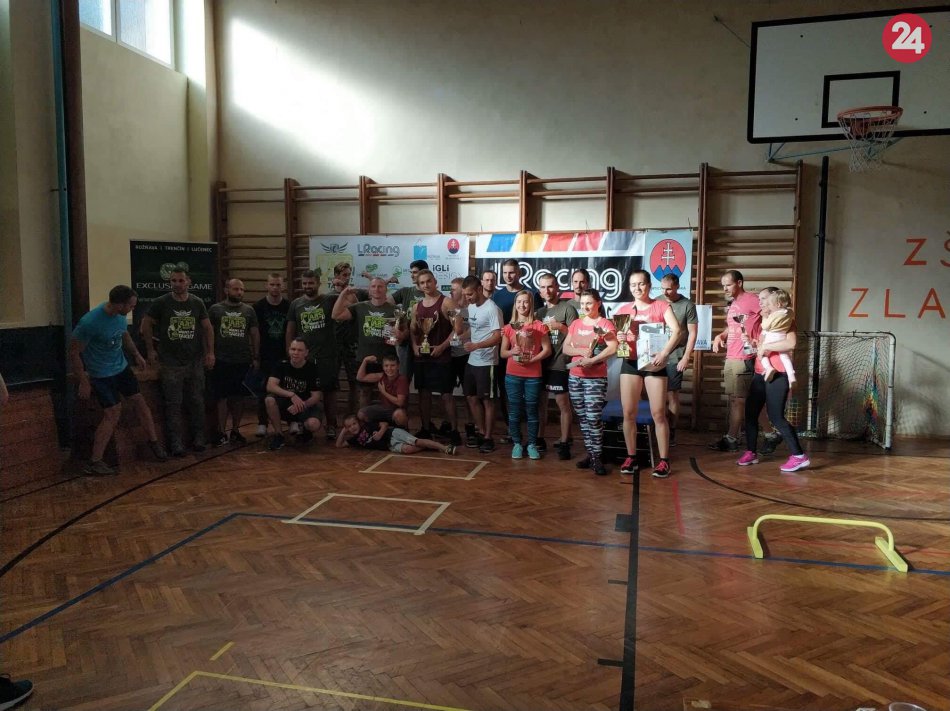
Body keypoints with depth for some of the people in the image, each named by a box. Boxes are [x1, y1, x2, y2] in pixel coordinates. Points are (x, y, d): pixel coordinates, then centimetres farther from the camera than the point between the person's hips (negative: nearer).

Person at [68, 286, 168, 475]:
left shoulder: (120, 315, -8)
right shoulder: (89, 322, -29)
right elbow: (74, 353, -19)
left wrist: (136, 354, 9)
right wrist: (84, 382, -17)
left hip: (122, 367, 7)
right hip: (101, 374, -7)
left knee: (139, 401, 10)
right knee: (113, 413, -8)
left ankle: (154, 442, 27)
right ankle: (94, 463, 2)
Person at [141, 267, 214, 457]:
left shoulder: (197, 303, 3)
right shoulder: (161, 303, -4)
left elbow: (207, 328, 9)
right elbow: (146, 325, 6)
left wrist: (210, 352, 3)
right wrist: (151, 350, 3)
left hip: (195, 362, 2)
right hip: (170, 363, -2)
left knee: (196, 402, 8)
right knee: (173, 405, 0)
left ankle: (198, 439, 20)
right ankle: (176, 443, 6)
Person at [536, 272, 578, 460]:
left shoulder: (567, 308, -4)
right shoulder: (540, 311, 14)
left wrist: (560, 327, -20)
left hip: (559, 365, -6)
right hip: (541, 364, 6)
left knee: (563, 404, -1)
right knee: (540, 402, 12)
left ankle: (564, 443, 6)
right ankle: (539, 439, 22)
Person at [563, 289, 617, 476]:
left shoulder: (605, 324, -5)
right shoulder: (576, 324, 12)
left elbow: (613, 348, -20)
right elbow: (565, 348, 5)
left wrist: (591, 360, -24)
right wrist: (582, 351, -13)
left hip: (596, 378, -6)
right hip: (574, 377, 6)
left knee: (594, 418, -11)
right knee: (582, 418, 9)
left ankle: (597, 457, -3)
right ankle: (590, 454, 18)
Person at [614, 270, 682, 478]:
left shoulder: (661, 306, 0)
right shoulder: (623, 310, 10)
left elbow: (676, 331, -12)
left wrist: (664, 353, -25)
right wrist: (618, 339, -14)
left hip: (654, 363, -3)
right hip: (630, 363, 3)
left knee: (658, 414, -2)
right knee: (629, 413, 3)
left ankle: (664, 460, 4)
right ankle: (631, 457, 15)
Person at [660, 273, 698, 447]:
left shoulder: (687, 305, -3)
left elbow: (693, 333, -2)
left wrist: (686, 358, -7)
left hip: (674, 357, -3)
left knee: (671, 395, 2)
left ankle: (671, 432, 11)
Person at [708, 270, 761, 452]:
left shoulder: (751, 300, -11)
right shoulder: (732, 304, 17)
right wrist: (720, 336, 9)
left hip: (743, 359, -9)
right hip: (730, 358, 9)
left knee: (737, 400, -5)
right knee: (734, 399, 12)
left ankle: (731, 439, 0)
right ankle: (732, 437, 18)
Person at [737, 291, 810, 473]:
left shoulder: (786, 322, -5)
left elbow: (791, 343, -26)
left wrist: (765, 346, -20)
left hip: (777, 375, -8)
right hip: (760, 374, 9)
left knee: (776, 416, -12)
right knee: (750, 412, 7)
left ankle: (799, 456, -6)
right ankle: (751, 452, 16)